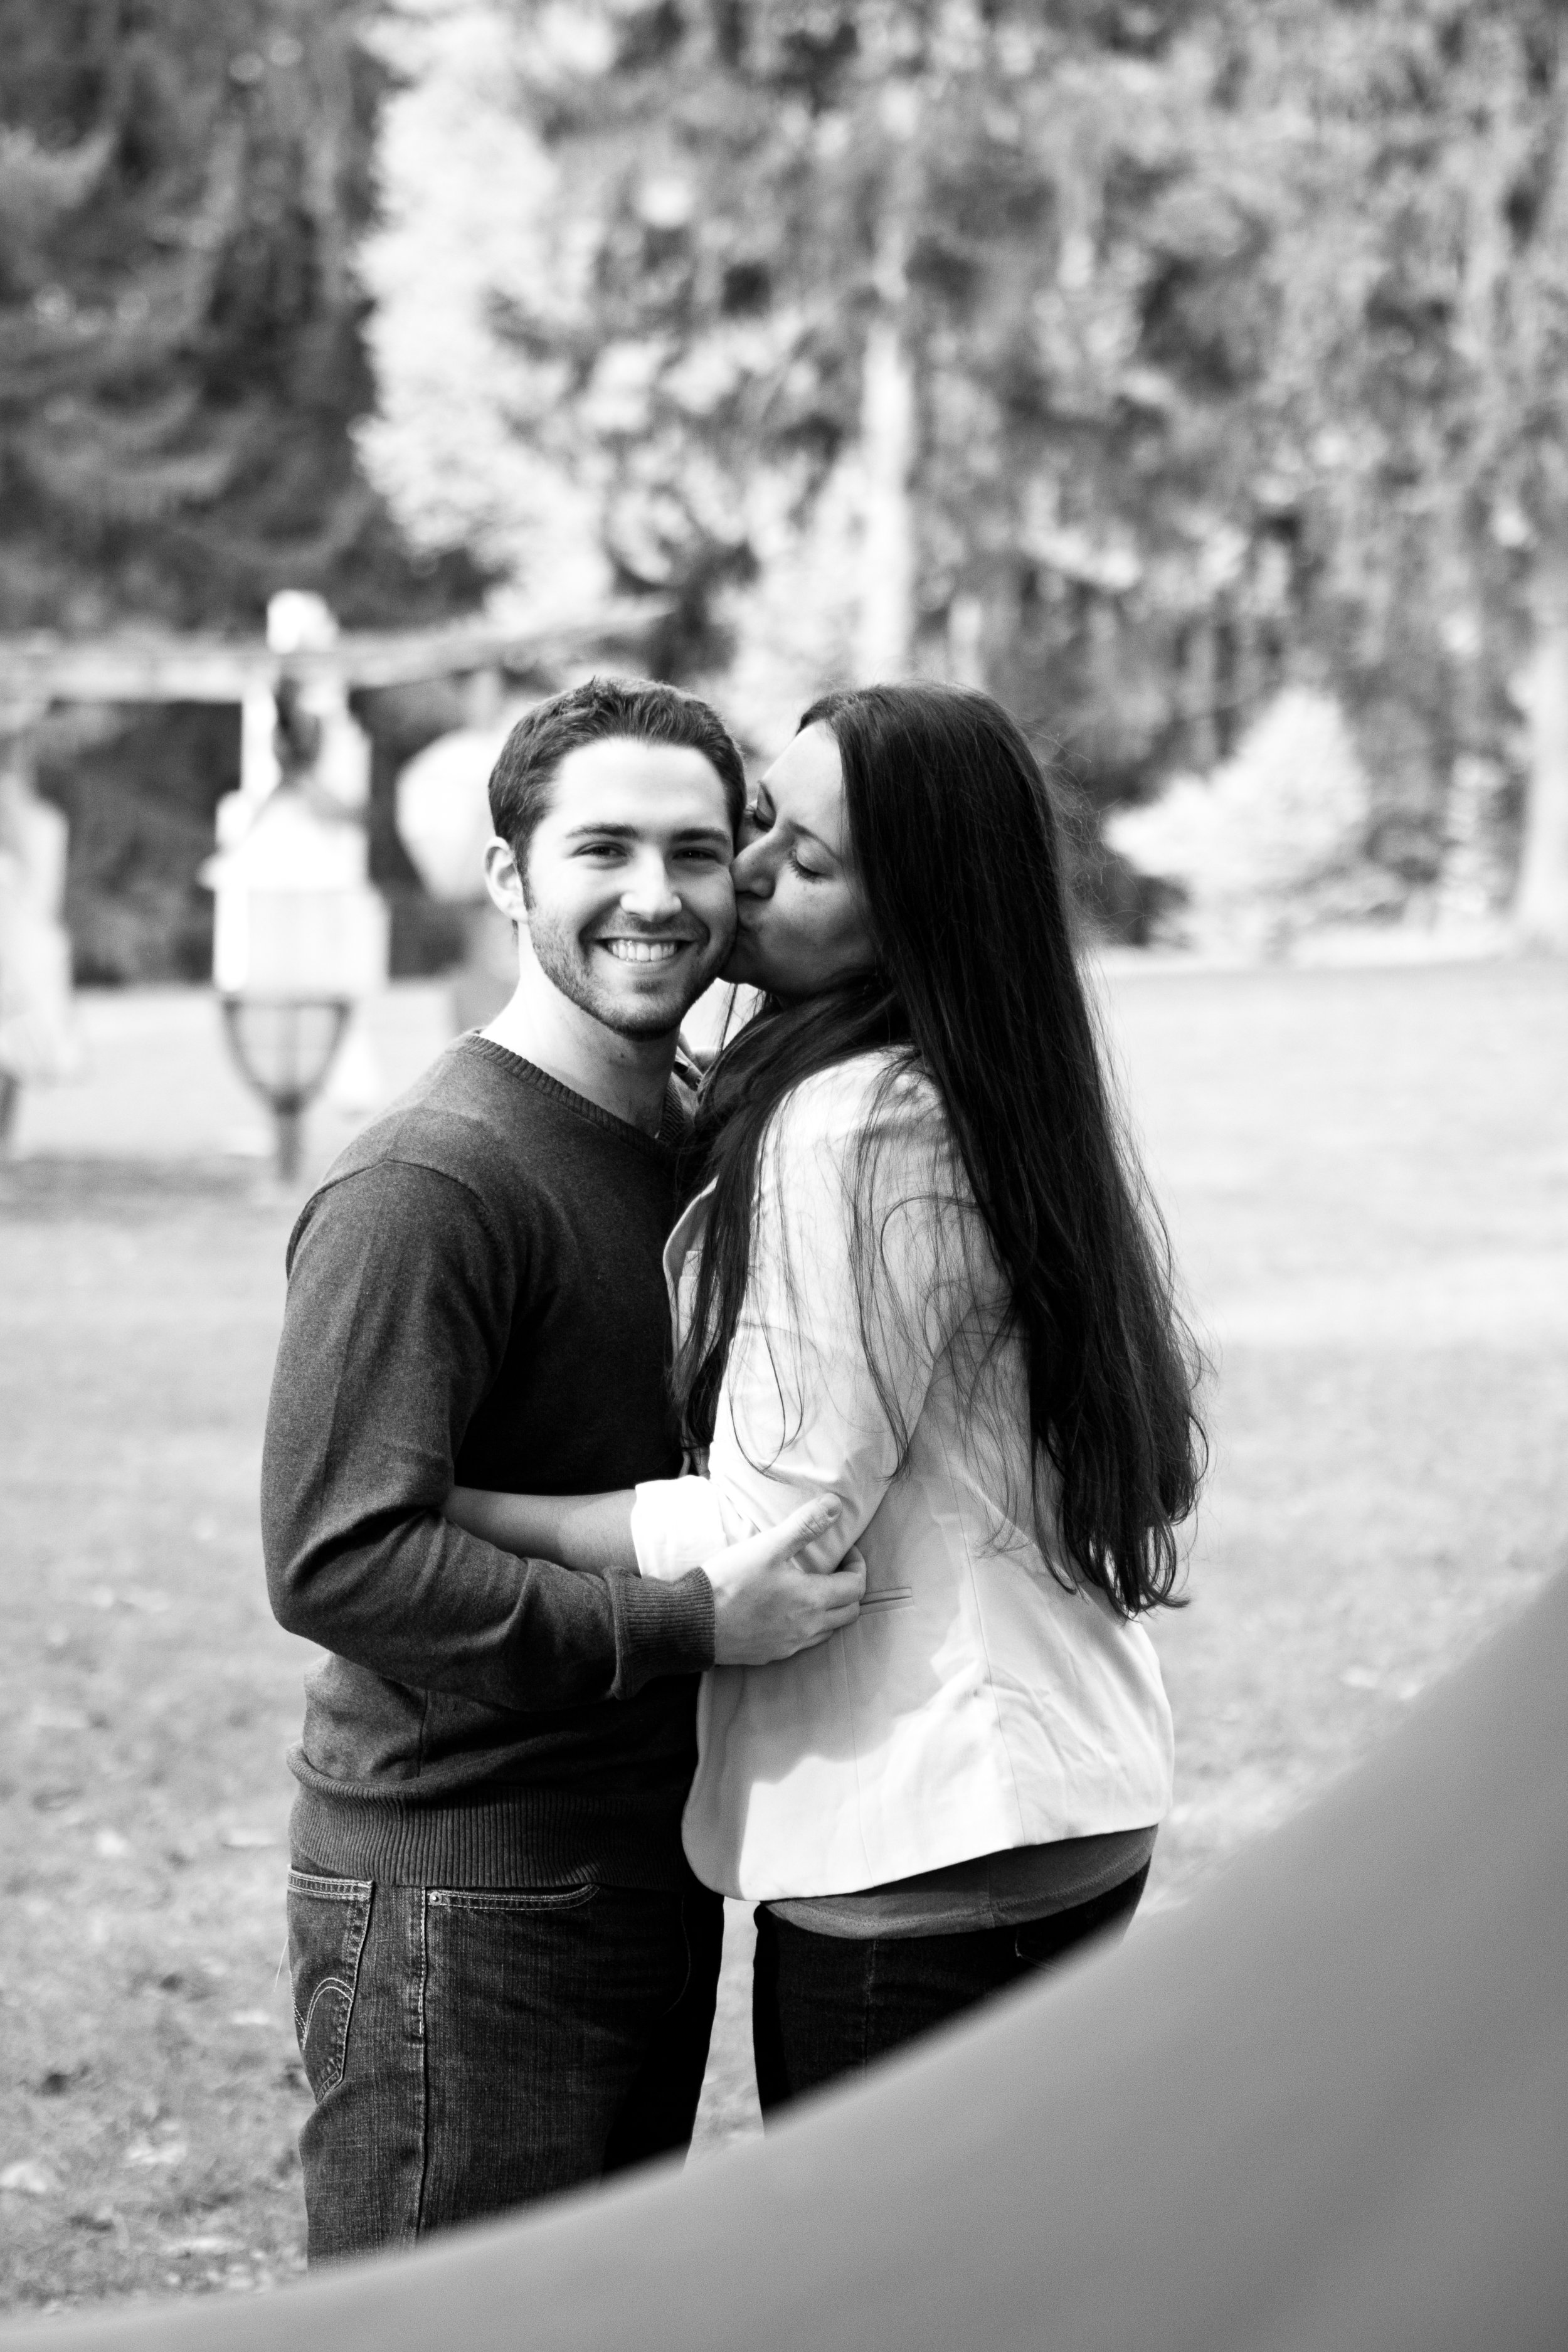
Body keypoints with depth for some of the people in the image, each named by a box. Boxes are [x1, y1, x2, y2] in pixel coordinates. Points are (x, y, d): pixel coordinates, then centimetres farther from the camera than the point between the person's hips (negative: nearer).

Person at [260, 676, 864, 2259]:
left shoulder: (697, 1133, 10)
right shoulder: (427, 1187, -19)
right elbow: (336, 1562, -25)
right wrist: (695, 1621, -25)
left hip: (653, 1874, 9)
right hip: (456, 1906, -9)